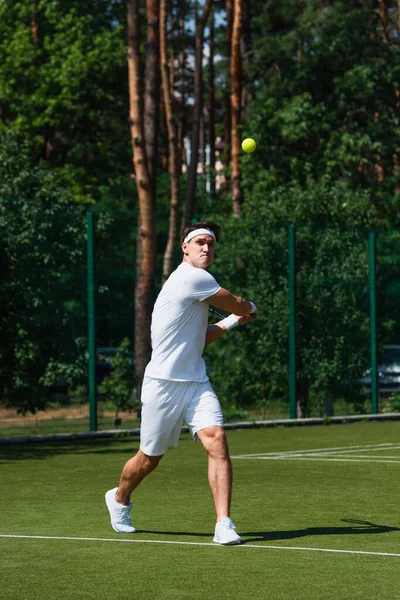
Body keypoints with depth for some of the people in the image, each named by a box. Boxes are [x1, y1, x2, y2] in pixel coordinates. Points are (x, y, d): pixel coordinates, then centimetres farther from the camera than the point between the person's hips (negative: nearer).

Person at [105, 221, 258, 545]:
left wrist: (232, 321, 22)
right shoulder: (192, 278, -15)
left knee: (217, 440, -16)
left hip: (196, 383, 7)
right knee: (149, 458, 9)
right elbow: (238, 305, -4)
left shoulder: (196, 281, 16)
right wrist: (251, 308, 17)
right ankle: (119, 499, 40)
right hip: (163, 384, -7)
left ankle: (224, 525, -19)